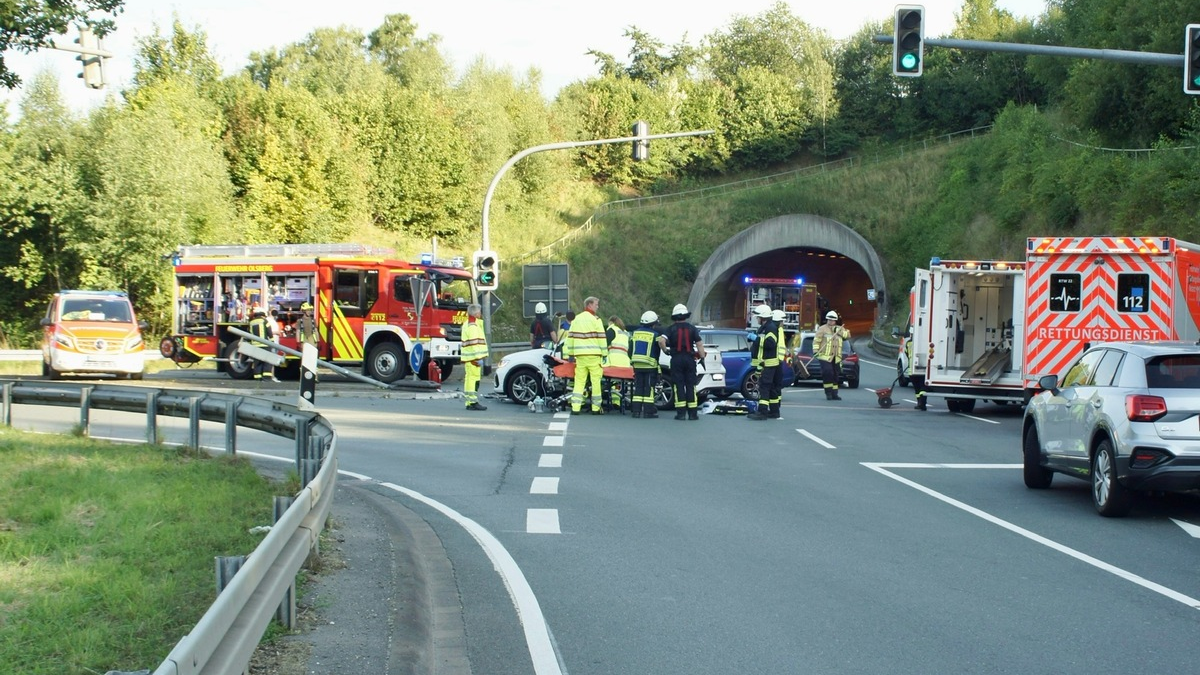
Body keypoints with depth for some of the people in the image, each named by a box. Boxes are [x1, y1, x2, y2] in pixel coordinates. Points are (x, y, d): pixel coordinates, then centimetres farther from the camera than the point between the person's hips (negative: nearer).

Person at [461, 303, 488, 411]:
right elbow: (474, 343, -21)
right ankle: (473, 402, -11)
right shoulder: (472, 326, -14)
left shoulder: (467, 324, 20)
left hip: (468, 358, 11)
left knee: (469, 379, 12)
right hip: (473, 357, -11)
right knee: (474, 379, -10)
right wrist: (478, 358, -23)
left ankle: (469, 402, 15)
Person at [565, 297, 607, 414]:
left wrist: (570, 354, 20)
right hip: (594, 355, -5)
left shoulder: (576, 320, 14)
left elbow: (570, 337, 15)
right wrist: (604, 354, -1)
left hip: (580, 354, 5)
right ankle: (596, 408, 3)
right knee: (596, 381, 1)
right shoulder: (595, 319, -3)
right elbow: (601, 338, -5)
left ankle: (575, 407, -2)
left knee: (579, 381, 6)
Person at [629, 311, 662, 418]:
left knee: (638, 388, 8)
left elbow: (630, 350, 12)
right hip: (650, 366, -5)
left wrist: (632, 361, 21)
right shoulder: (655, 335, -7)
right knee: (649, 388, -2)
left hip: (637, 365, 5)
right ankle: (648, 411, -5)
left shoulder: (635, 333, 8)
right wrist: (658, 366, 4)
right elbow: (657, 351, -4)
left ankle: (636, 410, 5)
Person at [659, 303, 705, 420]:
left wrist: (666, 350, 2)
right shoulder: (692, 328, 4)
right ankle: (692, 413, 3)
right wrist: (702, 357, 4)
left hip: (676, 359, -1)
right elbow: (699, 344, -1)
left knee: (679, 385, 0)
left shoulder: (671, 329, 0)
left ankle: (681, 412, -5)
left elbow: (661, 341, -14)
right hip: (690, 358, 1)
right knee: (691, 385, 5)